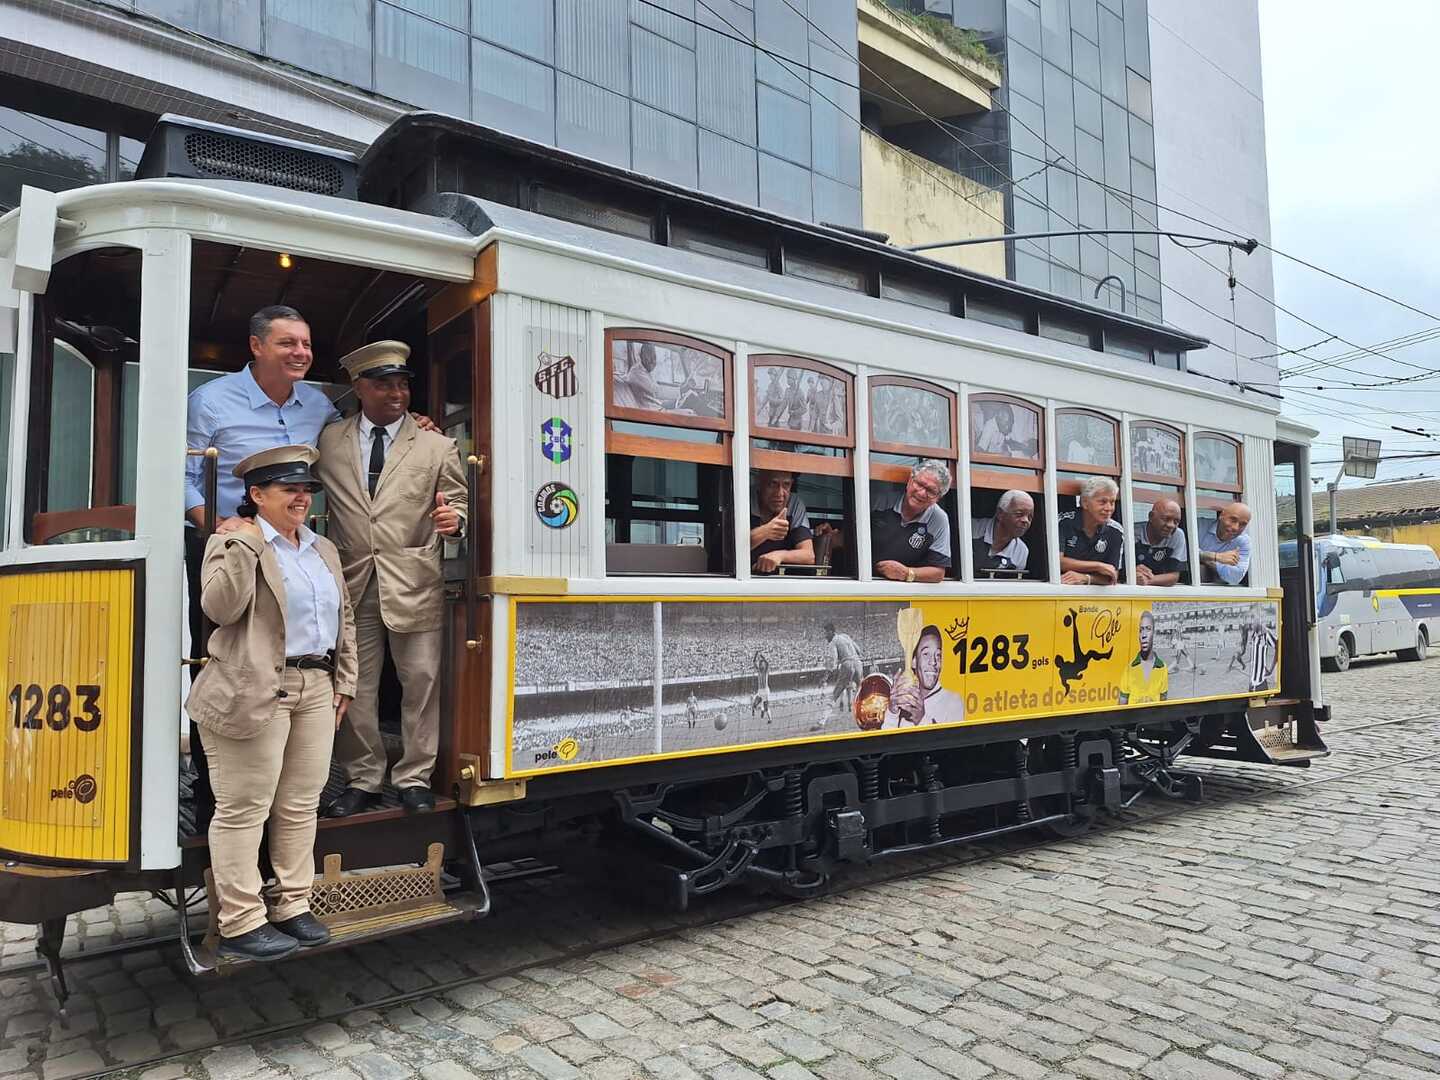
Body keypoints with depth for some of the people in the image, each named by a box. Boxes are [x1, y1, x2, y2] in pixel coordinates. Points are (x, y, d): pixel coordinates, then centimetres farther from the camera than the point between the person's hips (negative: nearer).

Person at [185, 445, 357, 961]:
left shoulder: (324, 549, 19)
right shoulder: (234, 542, -1)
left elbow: (344, 620, 22)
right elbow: (220, 608, -16)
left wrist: (344, 681, 17)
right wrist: (244, 545, -18)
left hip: (316, 690, 7)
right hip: (255, 692, -7)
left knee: (301, 806, 11)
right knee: (244, 809, -1)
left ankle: (292, 908, 22)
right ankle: (240, 923, 7)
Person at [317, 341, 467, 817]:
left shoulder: (437, 447, 4)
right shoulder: (328, 441, 8)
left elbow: (458, 503, 5)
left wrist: (454, 518, -19)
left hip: (415, 584, -1)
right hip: (352, 582, 2)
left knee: (421, 681, 2)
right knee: (354, 686, 8)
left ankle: (414, 777, 17)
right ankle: (362, 779, 23)